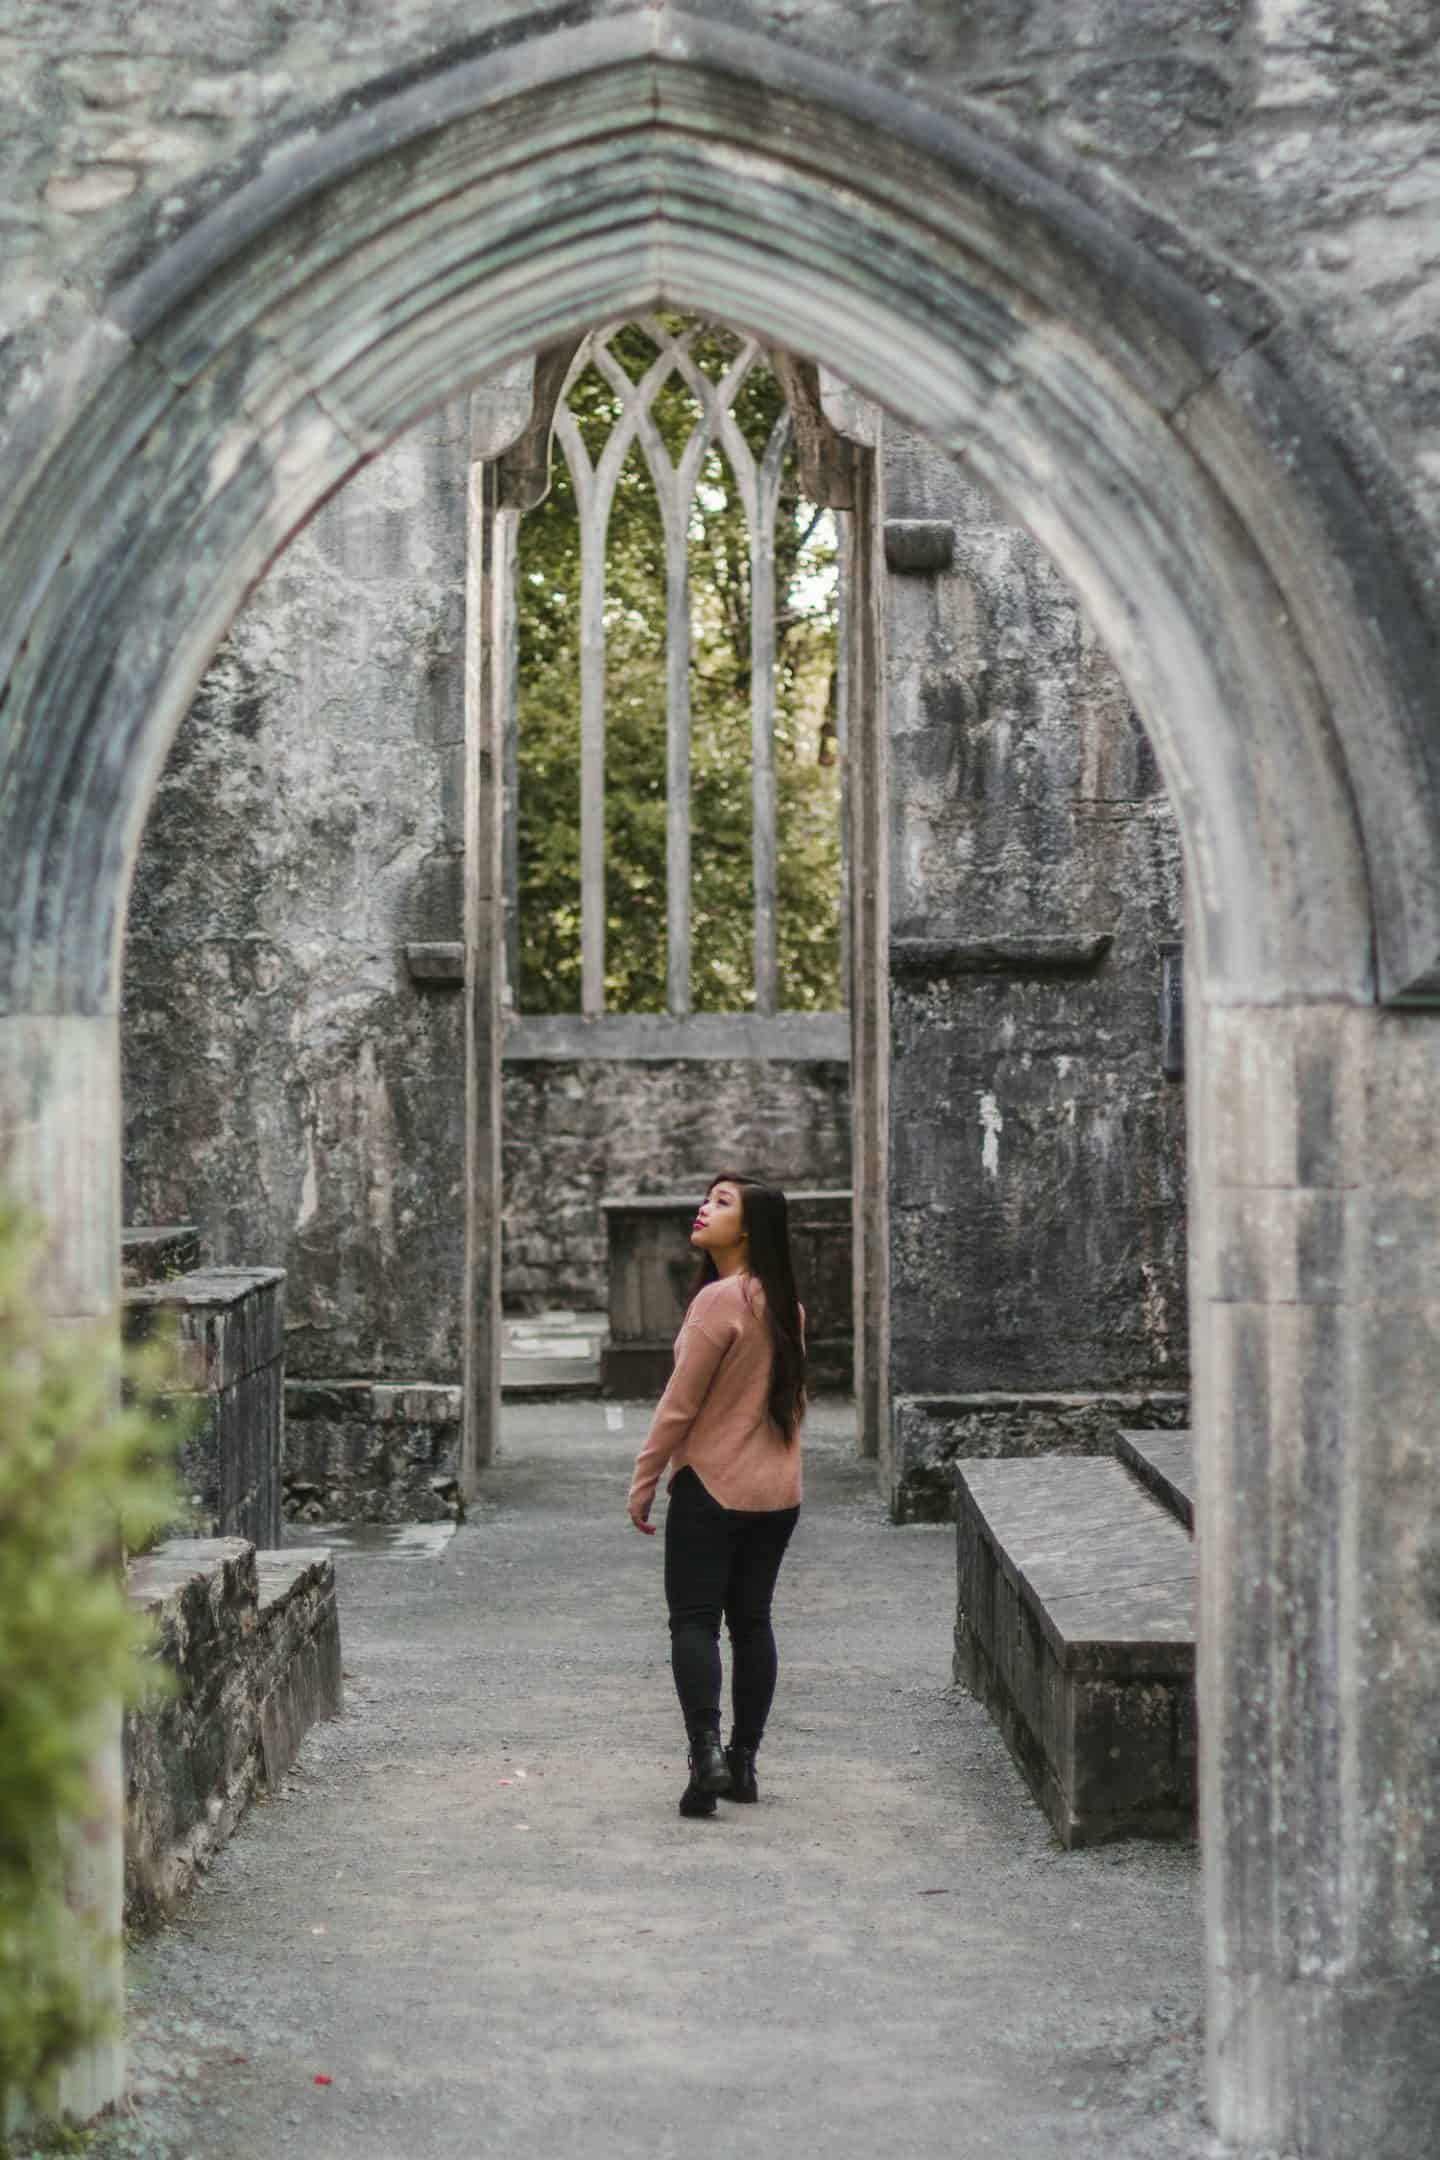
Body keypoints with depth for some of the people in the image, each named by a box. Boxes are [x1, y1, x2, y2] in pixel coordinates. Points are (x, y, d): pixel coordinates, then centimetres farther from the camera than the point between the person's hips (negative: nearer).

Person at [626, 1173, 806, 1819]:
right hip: (778, 1492, 7)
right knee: (751, 1619, 12)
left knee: (694, 1620, -3)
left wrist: (643, 1482, -8)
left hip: (711, 1487, -7)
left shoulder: (720, 1299, -18)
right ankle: (743, 1761, 16)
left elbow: (680, 1403, -16)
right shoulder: (784, 1305, 7)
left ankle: (706, 1751, -16)